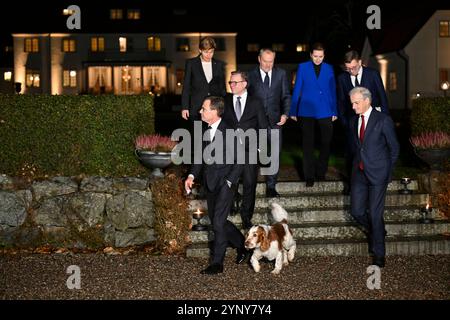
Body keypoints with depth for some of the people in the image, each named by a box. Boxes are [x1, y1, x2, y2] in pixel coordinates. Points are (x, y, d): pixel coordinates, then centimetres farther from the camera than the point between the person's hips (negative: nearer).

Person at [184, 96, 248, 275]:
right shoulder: (204, 131, 7)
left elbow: (239, 160, -10)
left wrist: (229, 181, -14)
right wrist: (192, 176, 3)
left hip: (225, 182, -7)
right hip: (209, 183, 7)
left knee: (218, 222, -8)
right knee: (216, 221, 13)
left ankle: (217, 263, 1)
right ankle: (242, 244, 34)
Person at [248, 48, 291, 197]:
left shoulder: (281, 74, 6)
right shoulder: (251, 75, 1)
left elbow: (286, 96, 8)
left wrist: (285, 114, -6)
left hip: (274, 120, 2)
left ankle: (271, 187, 11)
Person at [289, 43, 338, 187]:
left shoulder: (329, 69, 6)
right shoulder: (303, 67, 2)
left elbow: (333, 91, 9)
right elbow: (297, 90, 3)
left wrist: (334, 111, 5)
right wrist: (293, 111, 1)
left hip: (325, 111, 2)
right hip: (307, 110, -1)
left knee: (326, 142, 4)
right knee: (308, 144, 2)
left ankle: (321, 171, 21)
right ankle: (309, 176, 9)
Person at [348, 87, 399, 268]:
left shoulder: (383, 120, -8)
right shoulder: (354, 122, 9)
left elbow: (394, 148, -1)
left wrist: (386, 169, 4)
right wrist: (359, 164, 11)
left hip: (378, 174, -5)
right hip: (359, 173, 5)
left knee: (375, 214, -3)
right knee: (357, 212, 1)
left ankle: (379, 256, 9)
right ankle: (375, 233, 32)